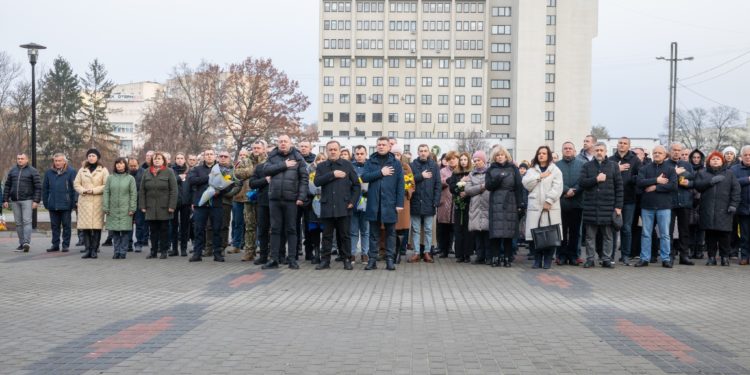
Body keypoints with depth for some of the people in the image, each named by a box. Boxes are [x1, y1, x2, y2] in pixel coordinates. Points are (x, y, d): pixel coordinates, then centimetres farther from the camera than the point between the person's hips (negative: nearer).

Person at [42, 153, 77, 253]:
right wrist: (46, 203, 6)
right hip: (53, 205, 4)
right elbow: (44, 189, 11)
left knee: (66, 226, 6)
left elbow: (74, 188, -7)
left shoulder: (71, 172, -4)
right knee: (54, 226, 10)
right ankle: (55, 245, 18)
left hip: (65, 205, -4)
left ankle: (66, 245, 13)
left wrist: (73, 203, -12)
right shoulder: (49, 172, 7)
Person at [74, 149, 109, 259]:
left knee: (97, 226, -5)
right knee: (85, 226, -1)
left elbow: (106, 186, -2)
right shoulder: (82, 170, 16)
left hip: (97, 201, -3)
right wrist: (83, 190, -7)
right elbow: (76, 184, 12)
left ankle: (94, 250, 0)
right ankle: (87, 249, 5)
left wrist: (94, 190, -11)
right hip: (84, 201, 3)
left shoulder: (103, 170, 6)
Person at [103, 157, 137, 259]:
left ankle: (123, 251, 4)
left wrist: (132, 208, -5)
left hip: (125, 209, -2)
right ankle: (116, 251, 11)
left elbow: (133, 194, 2)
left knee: (125, 230, -3)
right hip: (113, 209, 2)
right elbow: (106, 193, 6)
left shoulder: (130, 178, 4)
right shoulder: (110, 178, 9)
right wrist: (105, 207, -1)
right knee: (115, 231, 3)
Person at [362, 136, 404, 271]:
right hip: (374, 203, 1)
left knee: (390, 232, 5)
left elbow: (400, 184, 0)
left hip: (390, 203, -1)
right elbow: (364, 177, -6)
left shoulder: (396, 163, 4)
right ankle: (372, 259, 12)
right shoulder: (371, 161, 8)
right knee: (374, 232, 7)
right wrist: (380, 172, -13)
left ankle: (390, 259, 11)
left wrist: (400, 203, -7)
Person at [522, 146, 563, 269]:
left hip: (550, 207, -2)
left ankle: (547, 260, 4)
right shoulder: (531, 170, 17)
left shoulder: (555, 170, 8)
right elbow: (526, 184, 2)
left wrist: (549, 201, -12)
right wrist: (539, 176, -4)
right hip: (534, 206, 2)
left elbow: (557, 187, -3)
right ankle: (537, 260, 7)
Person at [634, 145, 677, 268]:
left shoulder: (670, 170, 4)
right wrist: (656, 180, -12)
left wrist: (655, 187, -12)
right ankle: (644, 258, 11)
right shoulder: (645, 168, 7)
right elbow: (640, 182, -8)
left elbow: (674, 186, -9)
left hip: (664, 206, -1)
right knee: (646, 234, 5)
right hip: (647, 205, 1)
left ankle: (666, 259, 10)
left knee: (664, 234, 3)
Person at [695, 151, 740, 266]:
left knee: (724, 234, -4)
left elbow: (736, 189, 4)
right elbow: (697, 185, 0)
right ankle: (711, 257, 8)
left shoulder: (729, 174, 14)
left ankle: (725, 257, 6)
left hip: (724, 209, -1)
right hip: (707, 210, 1)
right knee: (710, 234, 1)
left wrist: (734, 204, -7)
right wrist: (711, 181, -13)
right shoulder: (702, 173, 16)